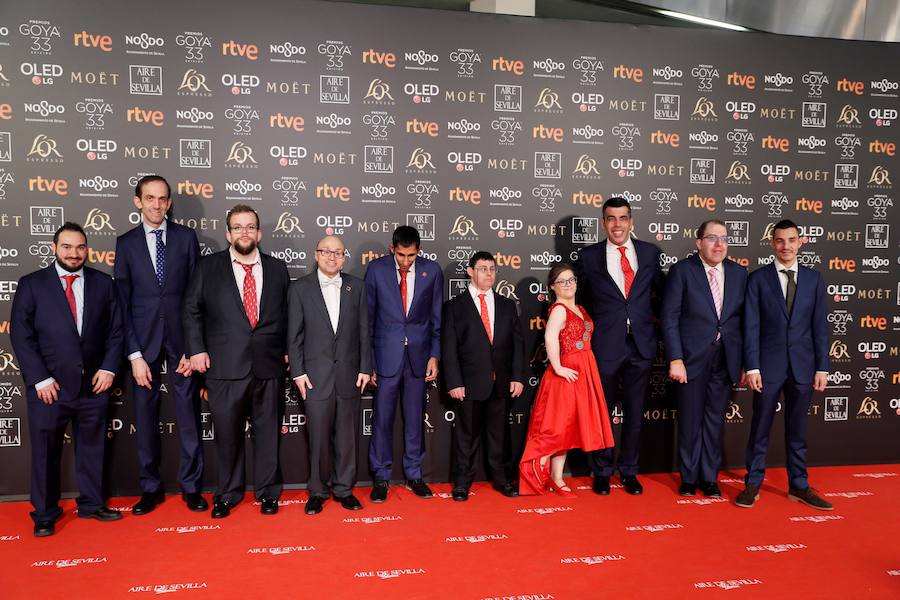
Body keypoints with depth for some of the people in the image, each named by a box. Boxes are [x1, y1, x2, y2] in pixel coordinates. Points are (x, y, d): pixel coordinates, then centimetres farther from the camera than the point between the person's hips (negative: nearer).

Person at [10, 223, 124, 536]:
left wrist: (108, 368, -4)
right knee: (45, 451, 8)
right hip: (48, 386, -2)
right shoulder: (31, 284, -2)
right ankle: (45, 513, 24)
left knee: (92, 447, 13)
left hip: (94, 384, 2)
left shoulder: (103, 283, 5)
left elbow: (115, 330, 6)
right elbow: (21, 335, -5)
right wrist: (40, 379, -10)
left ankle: (91, 504, 29)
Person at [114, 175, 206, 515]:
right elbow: (123, 303, 2)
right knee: (145, 417, 7)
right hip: (143, 341, 1)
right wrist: (134, 354, -5)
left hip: (182, 338, -1)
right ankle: (151, 488, 22)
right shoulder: (126, 243, 5)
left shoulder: (186, 238, 3)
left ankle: (191, 486, 17)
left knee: (188, 414, 3)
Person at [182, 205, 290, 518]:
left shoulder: (277, 268, 9)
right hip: (225, 366, -1)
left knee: (268, 432, 9)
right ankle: (227, 494, 25)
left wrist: (288, 349, 6)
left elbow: (287, 313, 13)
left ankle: (268, 492, 24)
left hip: (269, 366, 1)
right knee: (227, 434, 7)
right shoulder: (207, 267, 5)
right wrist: (196, 349, -2)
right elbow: (191, 311, 6)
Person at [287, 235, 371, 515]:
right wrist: (298, 372, -5)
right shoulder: (300, 288, 2)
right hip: (316, 376, -2)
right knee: (319, 437, 4)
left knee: (347, 437, 8)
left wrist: (365, 368, 2)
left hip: (349, 375, 2)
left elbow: (363, 331, 6)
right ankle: (318, 491, 20)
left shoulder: (356, 287, 7)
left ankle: (344, 489, 22)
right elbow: (294, 335, 1)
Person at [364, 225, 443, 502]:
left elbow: (437, 317, 6)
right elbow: (368, 316, 1)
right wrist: (368, 360, -1)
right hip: (386, 354, -1)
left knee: (415, 417, 10)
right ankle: (381, 476, 17)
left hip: (418, 354, 1)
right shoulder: (376, 269, -2)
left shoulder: (432, 270, 1)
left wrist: (434, 355, 0)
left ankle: (414, 474, 25)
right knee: (382, 417, 3)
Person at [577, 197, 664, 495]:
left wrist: (653, 317, 8)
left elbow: (660, 292, 16)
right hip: (605, 346, -2)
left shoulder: (650, 252, 5)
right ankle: (602, 472, 26)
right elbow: (582, 300, 7)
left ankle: (629, 472, 27)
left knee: (635, 414, 11)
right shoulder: (589, 256, 0)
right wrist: (594, 328, 2)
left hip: (641, 345, 2)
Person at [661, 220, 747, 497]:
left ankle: (709, 478, 26)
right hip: (691, 358, -3)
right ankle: (688, 478, 23)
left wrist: (745, 361, 4)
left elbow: (743, 319, 7)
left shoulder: (739, 273, 6)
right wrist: (675, 359, -15)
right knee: (690, 421, 7)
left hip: (725, 359, 3)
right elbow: (670, 318, -9)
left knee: (715, 420, 11)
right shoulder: (682, 270, -7)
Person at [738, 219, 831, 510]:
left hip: (803, 365, 2)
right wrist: (752, 367, -10)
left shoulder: (813, 278, 6)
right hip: (769, 364, -2)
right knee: (760, 428, 7)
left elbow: (820, 326, 6)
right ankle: (753, 483, 18)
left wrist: (822, 367, 1)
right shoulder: (758, 278, -2)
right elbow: (751, 327, -5)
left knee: (797, 430, 12)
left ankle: (799, 485, 24)